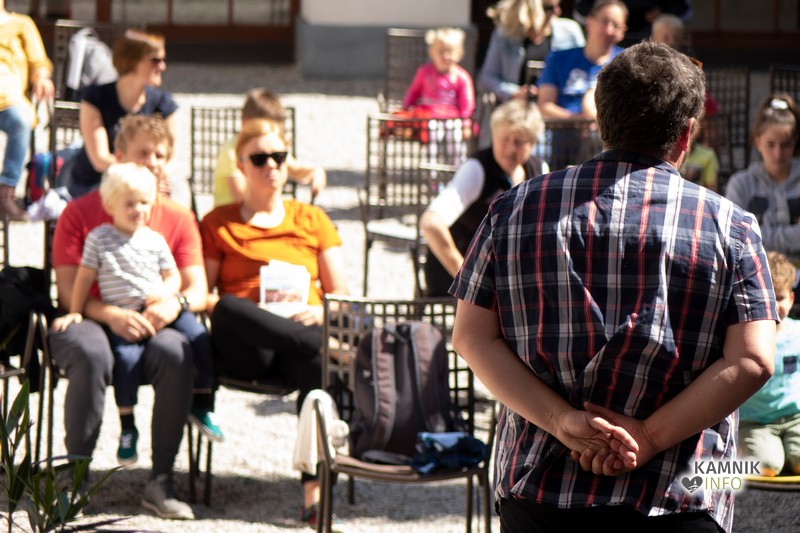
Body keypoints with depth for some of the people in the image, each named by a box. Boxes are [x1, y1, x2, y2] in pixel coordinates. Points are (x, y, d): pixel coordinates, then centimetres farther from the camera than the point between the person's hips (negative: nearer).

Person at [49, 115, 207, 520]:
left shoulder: (178, 218, 12)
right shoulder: (80, 213, 3)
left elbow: (198, 289, 5)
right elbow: (68, 290, -5)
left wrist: (175, 303, -20)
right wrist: (112, 314, -23)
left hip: (151, 325, 2)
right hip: (90, 320, -2)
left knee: (175, 352, -34)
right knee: (92, 354, -39)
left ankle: (161, 483, -27)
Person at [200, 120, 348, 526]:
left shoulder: (312, 220, 24)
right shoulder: (218, 224, 20)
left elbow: (341, 295, 17)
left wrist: (320, 313, -5)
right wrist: (214, 306, -12)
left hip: (302, 332, 0)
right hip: (244, 347, 0)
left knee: (318, 363, -38)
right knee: (229, 308, -38)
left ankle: (315, 491, -48)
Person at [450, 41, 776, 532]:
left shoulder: (515, 211, 6)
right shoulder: (729, 228, -1)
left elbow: (473, 337, 1)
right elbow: (751, 361, -9)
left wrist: (563, 420, -7)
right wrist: (649, 436, -10)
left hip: (538, 492, 2)